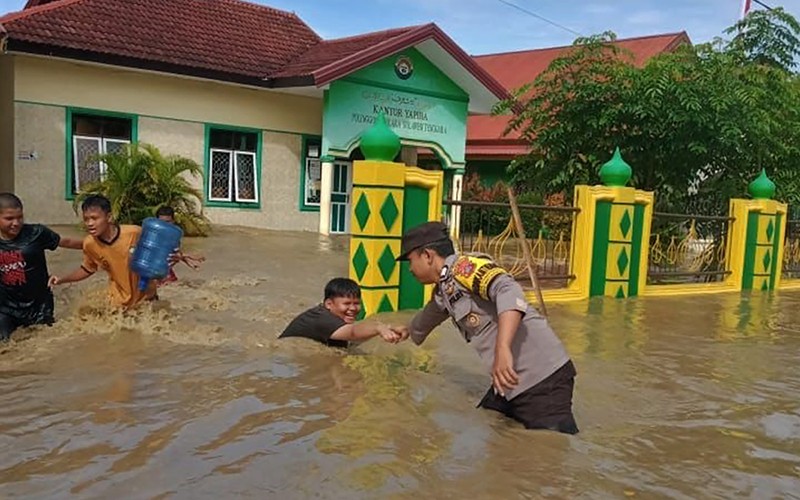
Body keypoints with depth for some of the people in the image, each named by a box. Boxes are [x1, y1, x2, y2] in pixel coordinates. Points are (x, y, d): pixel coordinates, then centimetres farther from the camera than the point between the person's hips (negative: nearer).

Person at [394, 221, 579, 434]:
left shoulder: (464, 267, -12)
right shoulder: (443, 292, 15)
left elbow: (509, 291, -30)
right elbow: (424, 321, 38)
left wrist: (502, 349, -41)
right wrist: (406, 332, 58)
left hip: (542, 377, -9)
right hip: (512, 382, 9)